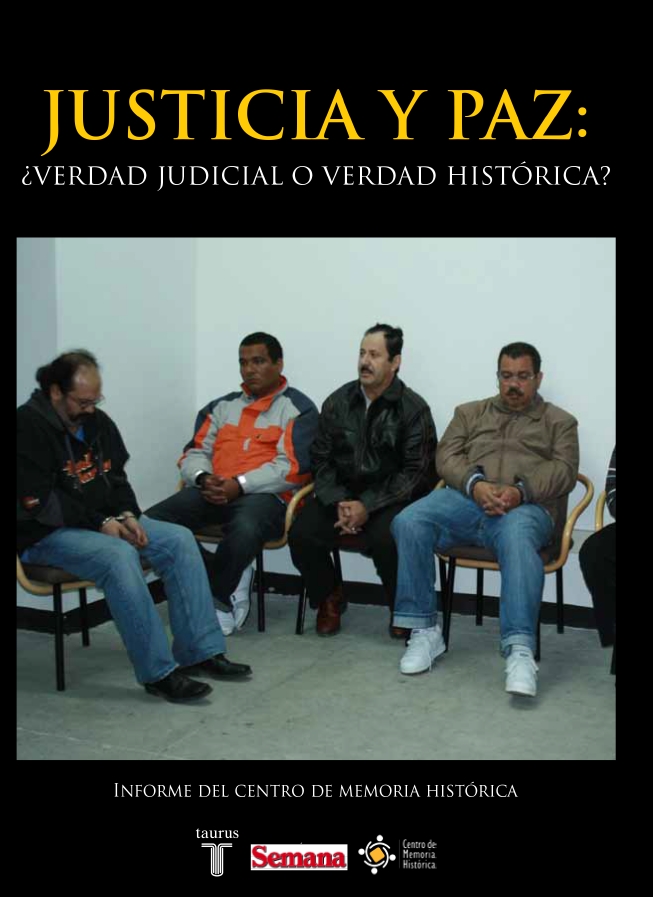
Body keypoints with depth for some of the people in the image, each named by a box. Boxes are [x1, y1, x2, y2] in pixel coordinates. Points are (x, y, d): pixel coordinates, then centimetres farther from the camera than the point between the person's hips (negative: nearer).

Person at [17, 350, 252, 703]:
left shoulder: (97, 421, 9)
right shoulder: (29, 426, -15)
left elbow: (116, 478, 16)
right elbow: (39, 503, -19)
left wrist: (126, 515, -4)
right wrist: (101, 524, -19)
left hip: (103, 521, 8)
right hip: (48, 533, -8)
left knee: (179, 539, -9)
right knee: (119, 557, -35)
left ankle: (199, 652, -7)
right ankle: (159, 673, -28)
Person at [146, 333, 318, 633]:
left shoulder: (298, 408, 5)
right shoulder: (222, 406, 23)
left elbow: (292, 467, -7)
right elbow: (194, 454, 17)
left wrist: (239, 485, -16)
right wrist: (204, 478, -7)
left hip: (265, 496, -5)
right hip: (213, 492, 5)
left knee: (245, 529, -40)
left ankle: (215, 600, -12)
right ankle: (230, 582, -9)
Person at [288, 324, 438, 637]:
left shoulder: (414, 408, -4)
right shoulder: (337, 402, 7)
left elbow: (415, 471, -10)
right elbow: (321, 459, 7)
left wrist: (368, 505, -20)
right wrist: (338, 502, -11)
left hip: (390, 498, -3)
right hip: (341, 492, 4)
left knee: (386, 540, -34)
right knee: (301, 535, -22)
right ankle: (329, 598, 10)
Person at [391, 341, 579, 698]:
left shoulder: (559, 422, 20)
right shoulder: (470, 413, 26)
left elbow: (564, 470, 4)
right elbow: (447, 456, 11)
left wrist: (520, 491, -16)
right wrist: (475, 484, -12)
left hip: (526, 507, -2)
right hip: (466, 499, 2)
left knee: (517, 539, -40)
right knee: (408, 523, -28)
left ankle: (520, 651, -46)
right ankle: (424, 630, -20)